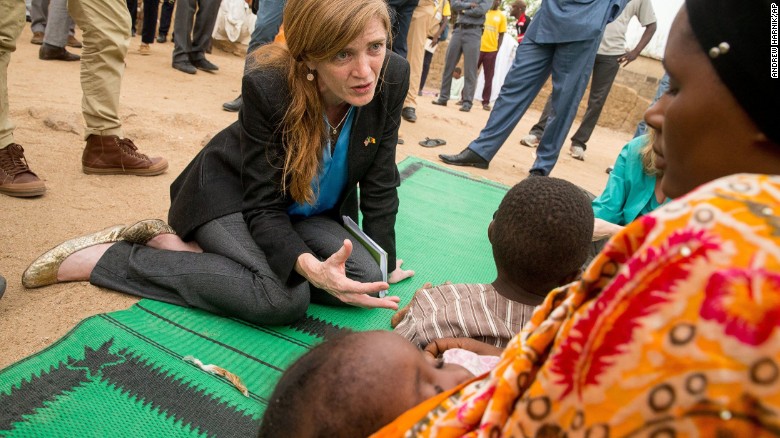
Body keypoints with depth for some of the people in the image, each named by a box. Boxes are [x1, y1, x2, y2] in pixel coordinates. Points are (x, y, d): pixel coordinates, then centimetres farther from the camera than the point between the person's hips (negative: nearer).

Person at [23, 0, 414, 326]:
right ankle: (107, 257, -14)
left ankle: (187, 248, -10)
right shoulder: (268, 86, -31)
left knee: (365, 277, -19)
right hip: (232, 194, -5)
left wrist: (381, 268, -10)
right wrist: (311, 266, -46)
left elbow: (379, 185, -10)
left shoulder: (393, 77, -21)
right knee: (283, 298, -30)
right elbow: (263, 206, -27)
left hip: (308, 212, 6)